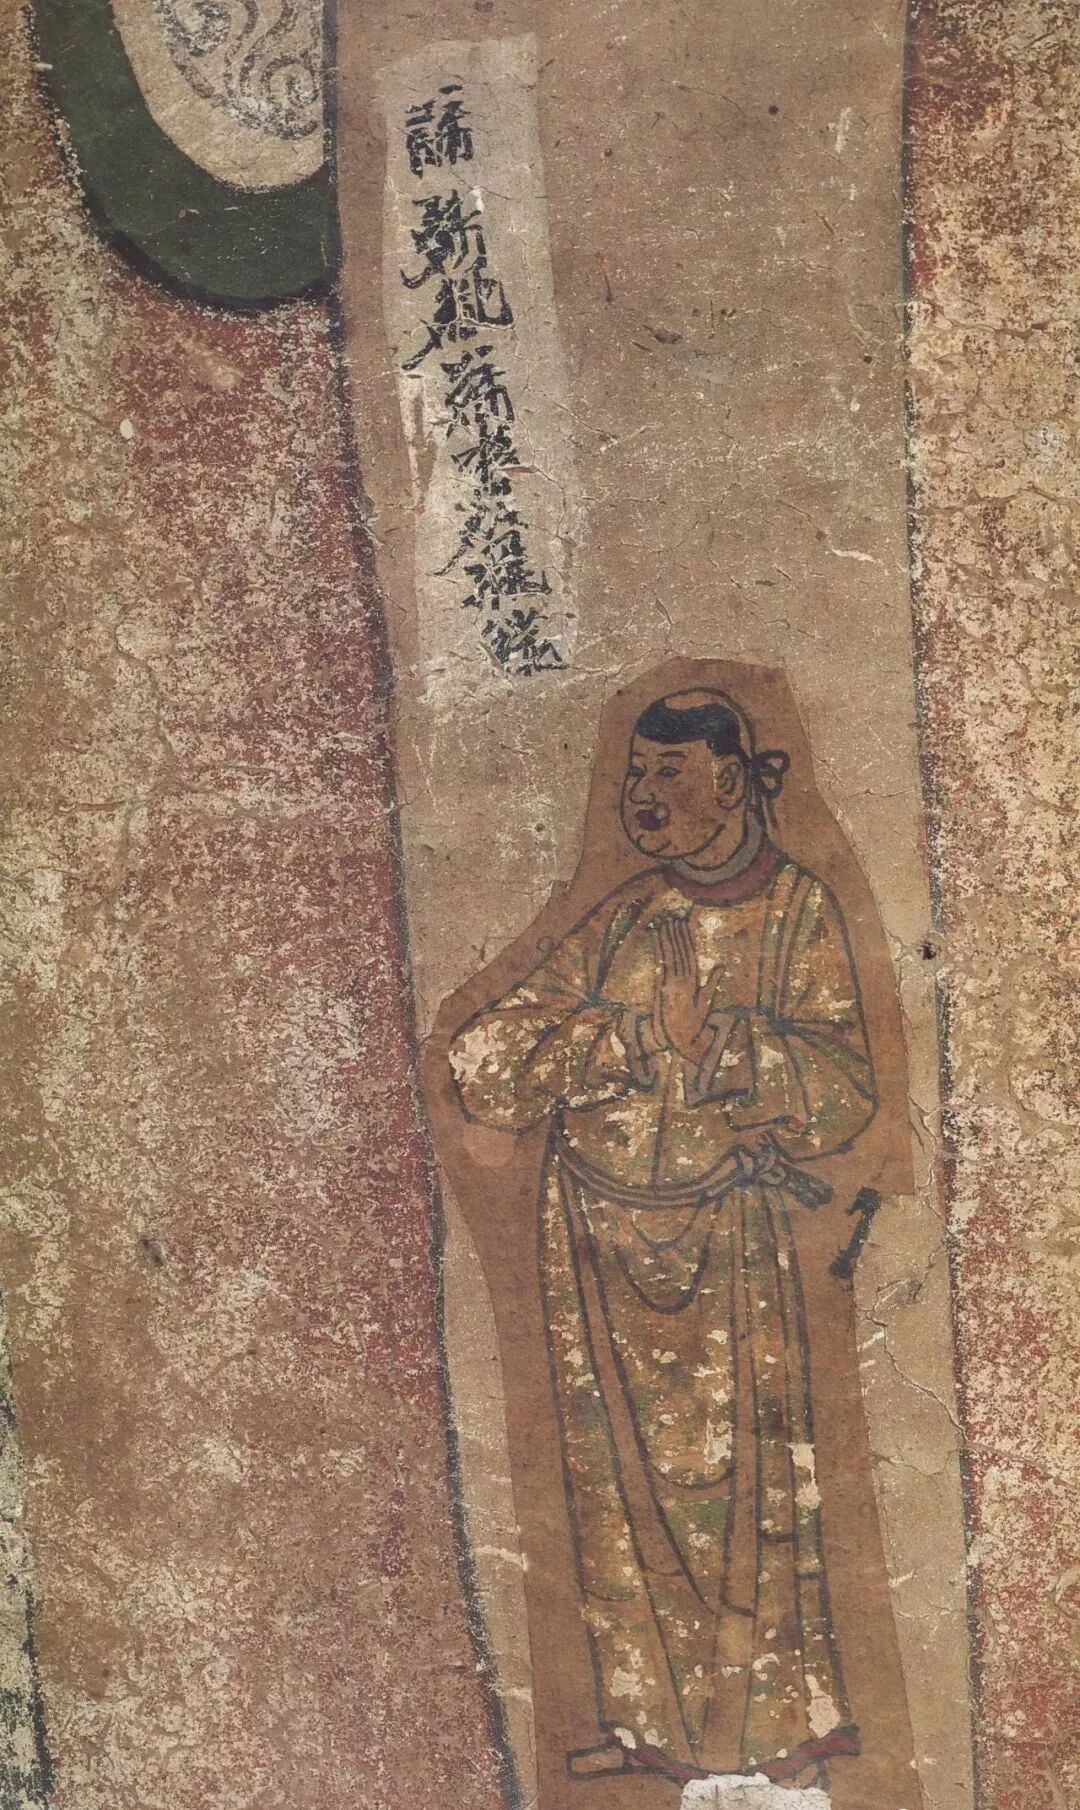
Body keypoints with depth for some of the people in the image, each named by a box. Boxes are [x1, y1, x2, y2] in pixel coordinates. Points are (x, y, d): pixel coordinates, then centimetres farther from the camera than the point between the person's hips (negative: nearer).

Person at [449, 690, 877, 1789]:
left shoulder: (796, 911, 0)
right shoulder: (620, 922, 7)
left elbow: (841, 1095, -5)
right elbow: (485, 1060, -2)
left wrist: (713, 1038, -18)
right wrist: (638, 1039, -15)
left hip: (722, 1247, -3)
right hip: (602, 1237, 3)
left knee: (737, 1471, 0)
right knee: (622, 1478, 7)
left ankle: (773, 1718, 16)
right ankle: (654, 1717, 20)